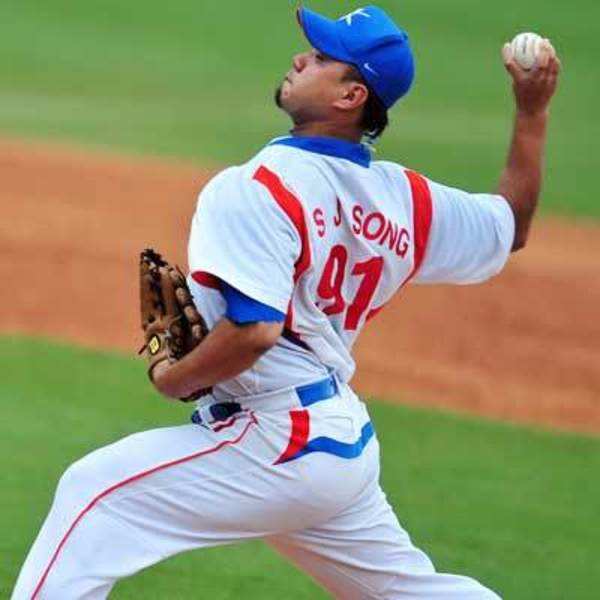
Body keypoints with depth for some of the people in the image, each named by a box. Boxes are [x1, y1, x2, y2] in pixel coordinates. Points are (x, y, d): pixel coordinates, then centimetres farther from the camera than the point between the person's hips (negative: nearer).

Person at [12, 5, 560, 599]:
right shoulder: (403, 198, 6)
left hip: (274, 441, -9)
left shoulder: (257, 189, -17)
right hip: (349, 445, 9)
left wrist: (172, 378, -11)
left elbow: (254, 330, -28)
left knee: (94, 491, -8)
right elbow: (510, 227, 20)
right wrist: (532, 111, 21)